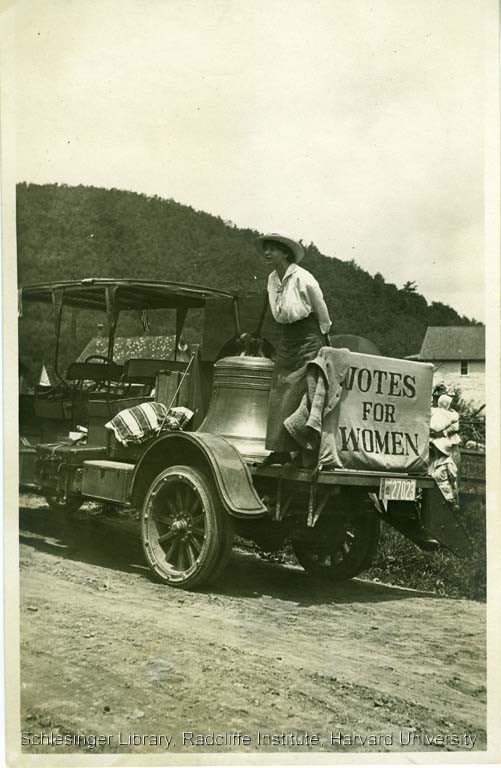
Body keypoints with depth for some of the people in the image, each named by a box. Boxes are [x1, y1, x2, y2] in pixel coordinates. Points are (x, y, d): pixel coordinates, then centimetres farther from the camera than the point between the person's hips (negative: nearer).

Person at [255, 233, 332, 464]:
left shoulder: (302, 279, -15)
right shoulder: (272, 279, 8)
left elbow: (321, 311, -4)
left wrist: (324, 339, 6)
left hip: (307, 341, -7)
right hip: (286, 340, 8)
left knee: (298, 396, -10)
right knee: (279, 395, 2)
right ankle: (280, 450, 5)